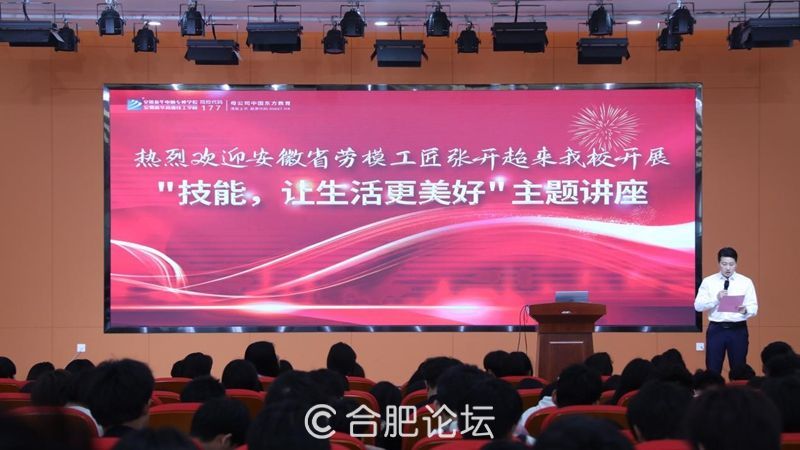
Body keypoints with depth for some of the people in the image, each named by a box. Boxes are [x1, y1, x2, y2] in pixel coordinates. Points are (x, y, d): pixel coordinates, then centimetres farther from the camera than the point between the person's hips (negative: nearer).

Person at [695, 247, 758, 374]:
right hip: (716, 329, 0)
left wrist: (745, 310, -24)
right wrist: (716, 299, -20)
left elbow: (754, 307, -2)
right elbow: (698, 306, -5)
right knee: (713, 369, 3)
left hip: (738, 330, 0)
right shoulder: (708, 282, 3)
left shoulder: (746, 282, 3)